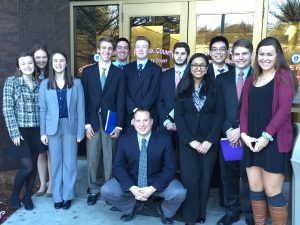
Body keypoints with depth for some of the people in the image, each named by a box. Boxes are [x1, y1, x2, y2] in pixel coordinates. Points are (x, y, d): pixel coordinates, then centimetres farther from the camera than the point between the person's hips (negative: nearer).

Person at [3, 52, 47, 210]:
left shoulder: (39, 84, 8)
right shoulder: (11, 81, -4)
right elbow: (7, 109, -8)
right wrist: (14, 133, -13)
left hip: (36, 131, 4)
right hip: (20, 131, -4)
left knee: (33, 166, 9)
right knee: (27, 166, -6)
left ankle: (27, 197, 26)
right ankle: (14, 196, 18)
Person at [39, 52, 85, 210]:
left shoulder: (76, 83, -1)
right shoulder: (45, 84, 2)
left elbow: (80, 108, -2)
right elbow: (42, 109, 3)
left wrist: (80, 131, -5)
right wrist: (43, 132, -1)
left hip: (70, 127, -1)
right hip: (53, 127, 1)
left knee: (70, 162, 5)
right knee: (56, 162, 9)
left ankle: (68, 195, 20)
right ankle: (57, 196, 22)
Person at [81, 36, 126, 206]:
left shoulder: (119, 73, 4)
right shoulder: (88, 71, 7)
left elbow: (121, 101, 1)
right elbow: (84, 99, 3)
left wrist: (119, 125, -5)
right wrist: (86, 123, -4)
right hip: (92, 121, 1)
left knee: (110, 158, 4)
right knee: (92, 158, 5)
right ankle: (94, 190, 19)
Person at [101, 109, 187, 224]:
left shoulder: (165, 139, -11)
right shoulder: (124, 140, -6)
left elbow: (170, 168, -11)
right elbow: (118, 167, -6)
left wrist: (153, 188, -23)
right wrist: (132, 188, -22)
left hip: (157, 182, -1)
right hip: (131, 181, 2)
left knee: (179, 193, -27)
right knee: (106, 191, -21)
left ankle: (165, 211, 11)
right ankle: (131, 207, 13)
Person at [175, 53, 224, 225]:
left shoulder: (214, 89, 4)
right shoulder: (183, 89, 4)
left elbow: (219, 116, -1)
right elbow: (178, 116, -2)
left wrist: (209, 141, -11)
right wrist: (191, 141, -10)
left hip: (209, 141, 0)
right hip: (188, 141, 0)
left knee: (205, 178, 4)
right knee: (190, 179, -2)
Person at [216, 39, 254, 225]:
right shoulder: (222, 79, 10)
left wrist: (241, 131, -13)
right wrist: (228, 130, -8)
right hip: (228, 135, 3)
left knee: (249, 179, 6)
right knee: (228, 176, 12)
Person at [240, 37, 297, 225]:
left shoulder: (284, 76, -2)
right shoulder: (251, 80, 15)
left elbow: (284, 109, -12)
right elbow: (244, 109, 10)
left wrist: (267, 136, -17)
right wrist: (244, 134, -5)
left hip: (274, 142, -5)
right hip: (252, 142, 6)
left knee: (272, 191, -1)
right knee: (255, 189, 10)